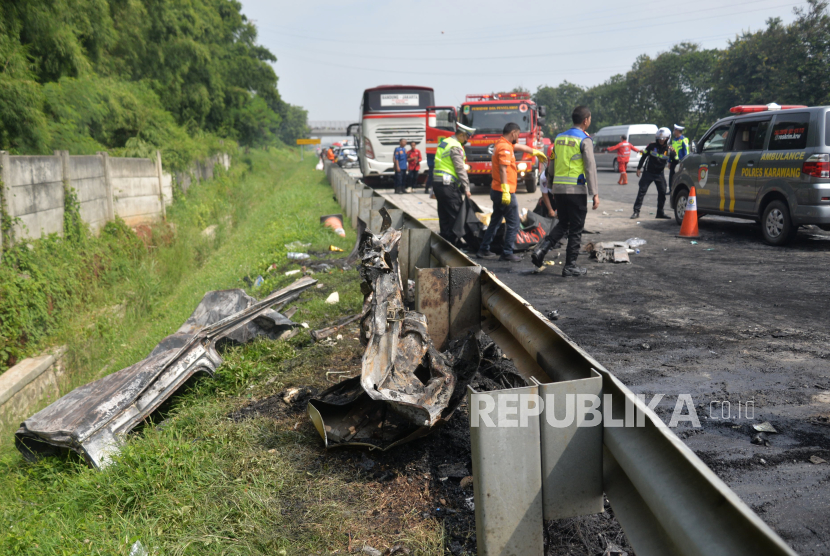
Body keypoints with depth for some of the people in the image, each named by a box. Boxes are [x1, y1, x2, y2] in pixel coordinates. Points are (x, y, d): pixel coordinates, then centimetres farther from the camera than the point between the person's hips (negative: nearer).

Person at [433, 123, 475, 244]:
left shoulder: (443, 142, 18)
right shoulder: (455, 147, -11)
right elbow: (460, 169, -16)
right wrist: (466, 188, -14)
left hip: (437, 183, 10)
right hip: (448, 185, -10)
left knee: (444, 214, 13)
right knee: (455, 214, -5)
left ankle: (444, 238, 17)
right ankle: (451, 242, -6)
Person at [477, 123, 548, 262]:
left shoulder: (502, 144, 16)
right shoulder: (505, 147, -15)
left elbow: (520, 147, 32)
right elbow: (503, 169, -25)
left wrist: (535, 152, 45)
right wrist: (505, 191, -29)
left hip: (496, 191, 10)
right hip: (505, 192, -10)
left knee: (495, 221, 17)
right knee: (513, 224, -3)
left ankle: (484, 250, 21)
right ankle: (507, 253, -1)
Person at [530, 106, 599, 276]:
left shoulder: (559, 138, 11)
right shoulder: (584, 140, -8)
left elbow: (551, 165, 16)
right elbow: (590, 167, -13)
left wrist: (551, 186, 25)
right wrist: (595, 193, -13)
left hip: (559, 189, 6)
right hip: (576, 190, -6)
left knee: (562, 224, 18)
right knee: (575, 229, 4)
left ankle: (540, 250, 0)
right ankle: (570, 266, 8)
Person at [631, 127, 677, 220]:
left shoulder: (670, 149, -5)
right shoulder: (652, 146, -8)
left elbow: (676, 161, 4)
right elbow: (643, 156, 1)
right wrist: (639, 168, 0)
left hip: (660, 174, 2)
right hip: (648, 173, -2)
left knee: (662, 193, 1)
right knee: (642, 191, -6)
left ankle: (660, 212, 13)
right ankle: (636, 211, -3)